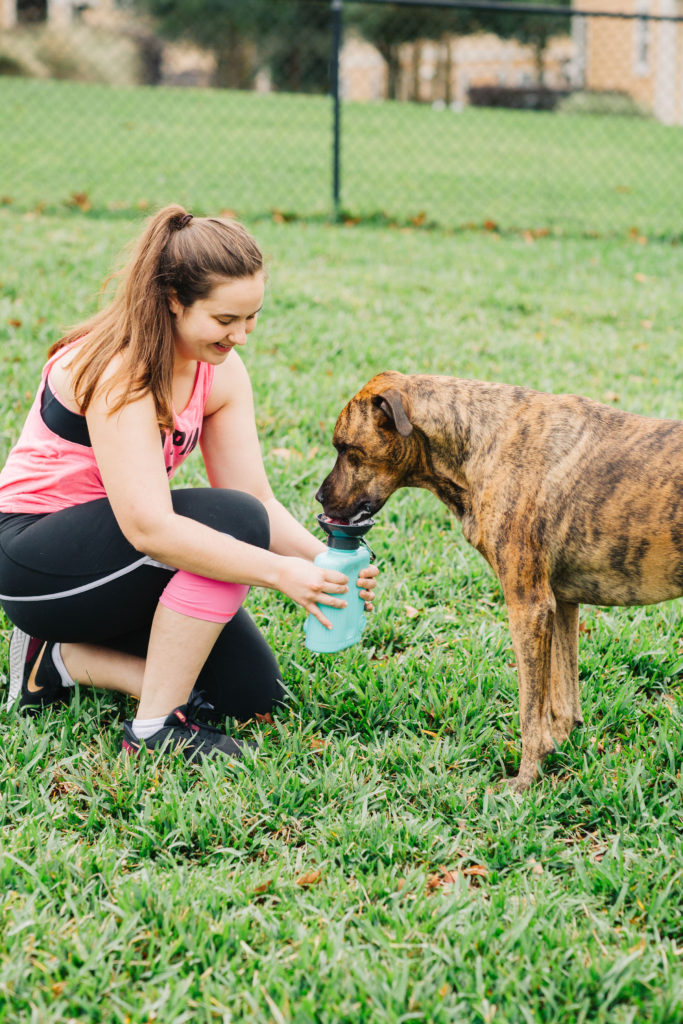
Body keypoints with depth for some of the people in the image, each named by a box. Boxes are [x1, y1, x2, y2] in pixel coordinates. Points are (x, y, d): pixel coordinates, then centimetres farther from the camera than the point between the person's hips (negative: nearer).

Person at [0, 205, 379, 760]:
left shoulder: (220, 370, -2)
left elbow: (257, 496, -4)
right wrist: (280, 572, -38)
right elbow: (149, 527, -36)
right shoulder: (118, 371, -28)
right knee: (231, 520, -28)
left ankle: (63, 658, 8)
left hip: (107, 558, 8)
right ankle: (156, 727, -19)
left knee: (254, 693, 0)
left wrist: (323, 560, -22)